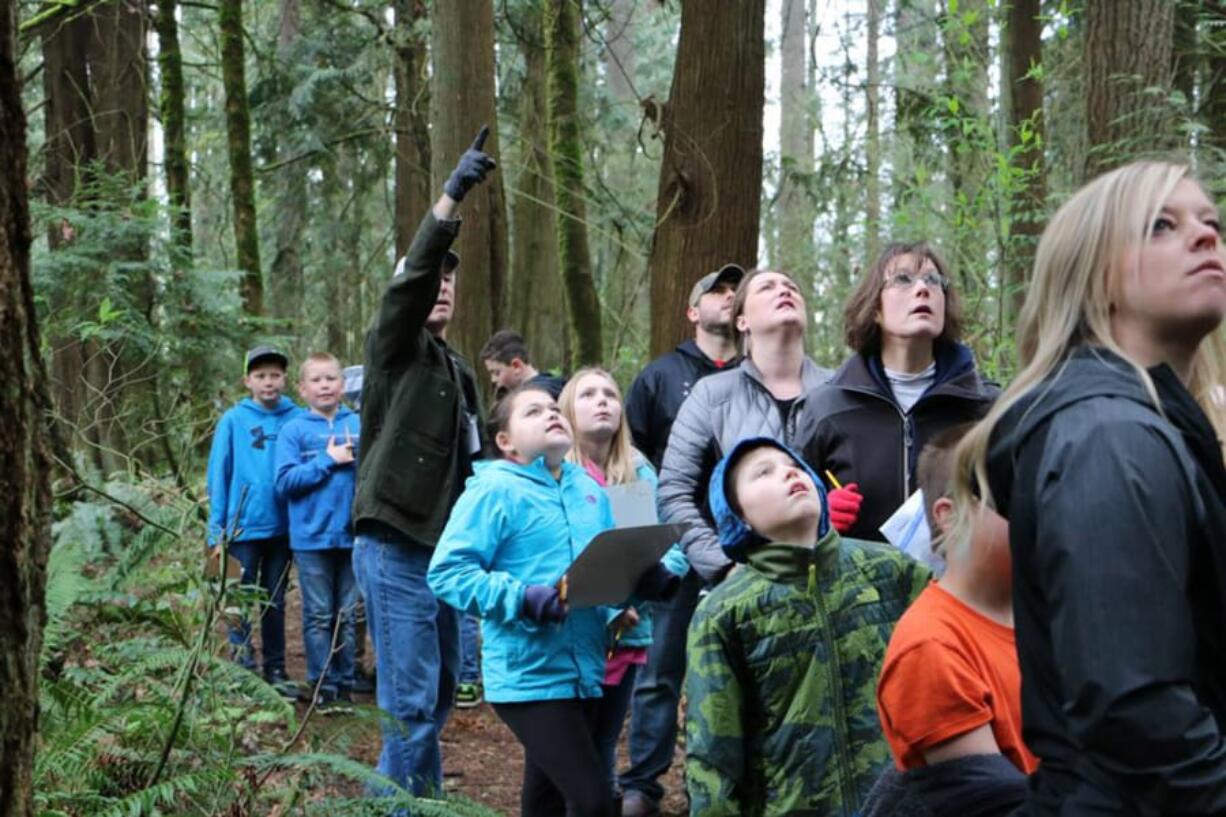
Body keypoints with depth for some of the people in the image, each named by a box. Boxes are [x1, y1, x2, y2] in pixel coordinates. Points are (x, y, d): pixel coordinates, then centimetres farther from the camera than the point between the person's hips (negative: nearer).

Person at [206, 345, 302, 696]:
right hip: (243, 527, -2)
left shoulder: (296, 419, 1)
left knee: (275, 602, 13)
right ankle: (241, 668, 14)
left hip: (282, 526, 2)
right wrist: (217, 529, -6)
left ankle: (276, 670, 21)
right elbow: (218, 474, -3)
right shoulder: (233, 420, -4)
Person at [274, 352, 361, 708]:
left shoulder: (359, 424, 3)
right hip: (312, 536, -2)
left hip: (351, 533, 2)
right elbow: (285, 482, -9)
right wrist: (328, 460, -13)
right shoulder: (294, 430, -2)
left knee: (346, 615, 11)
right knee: (319, 616, 5)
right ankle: (322, 686, 13)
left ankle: (345, 683, 21)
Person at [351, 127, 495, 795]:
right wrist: (452, 196, -30)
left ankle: (420, 800, 27)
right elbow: (410, 277, -22)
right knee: (411, 703, -9)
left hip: (440, 549, 8)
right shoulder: (393, 348, -3)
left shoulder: (458, 371, 19)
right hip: (394, 548, -8)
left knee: (438, 694, 15)